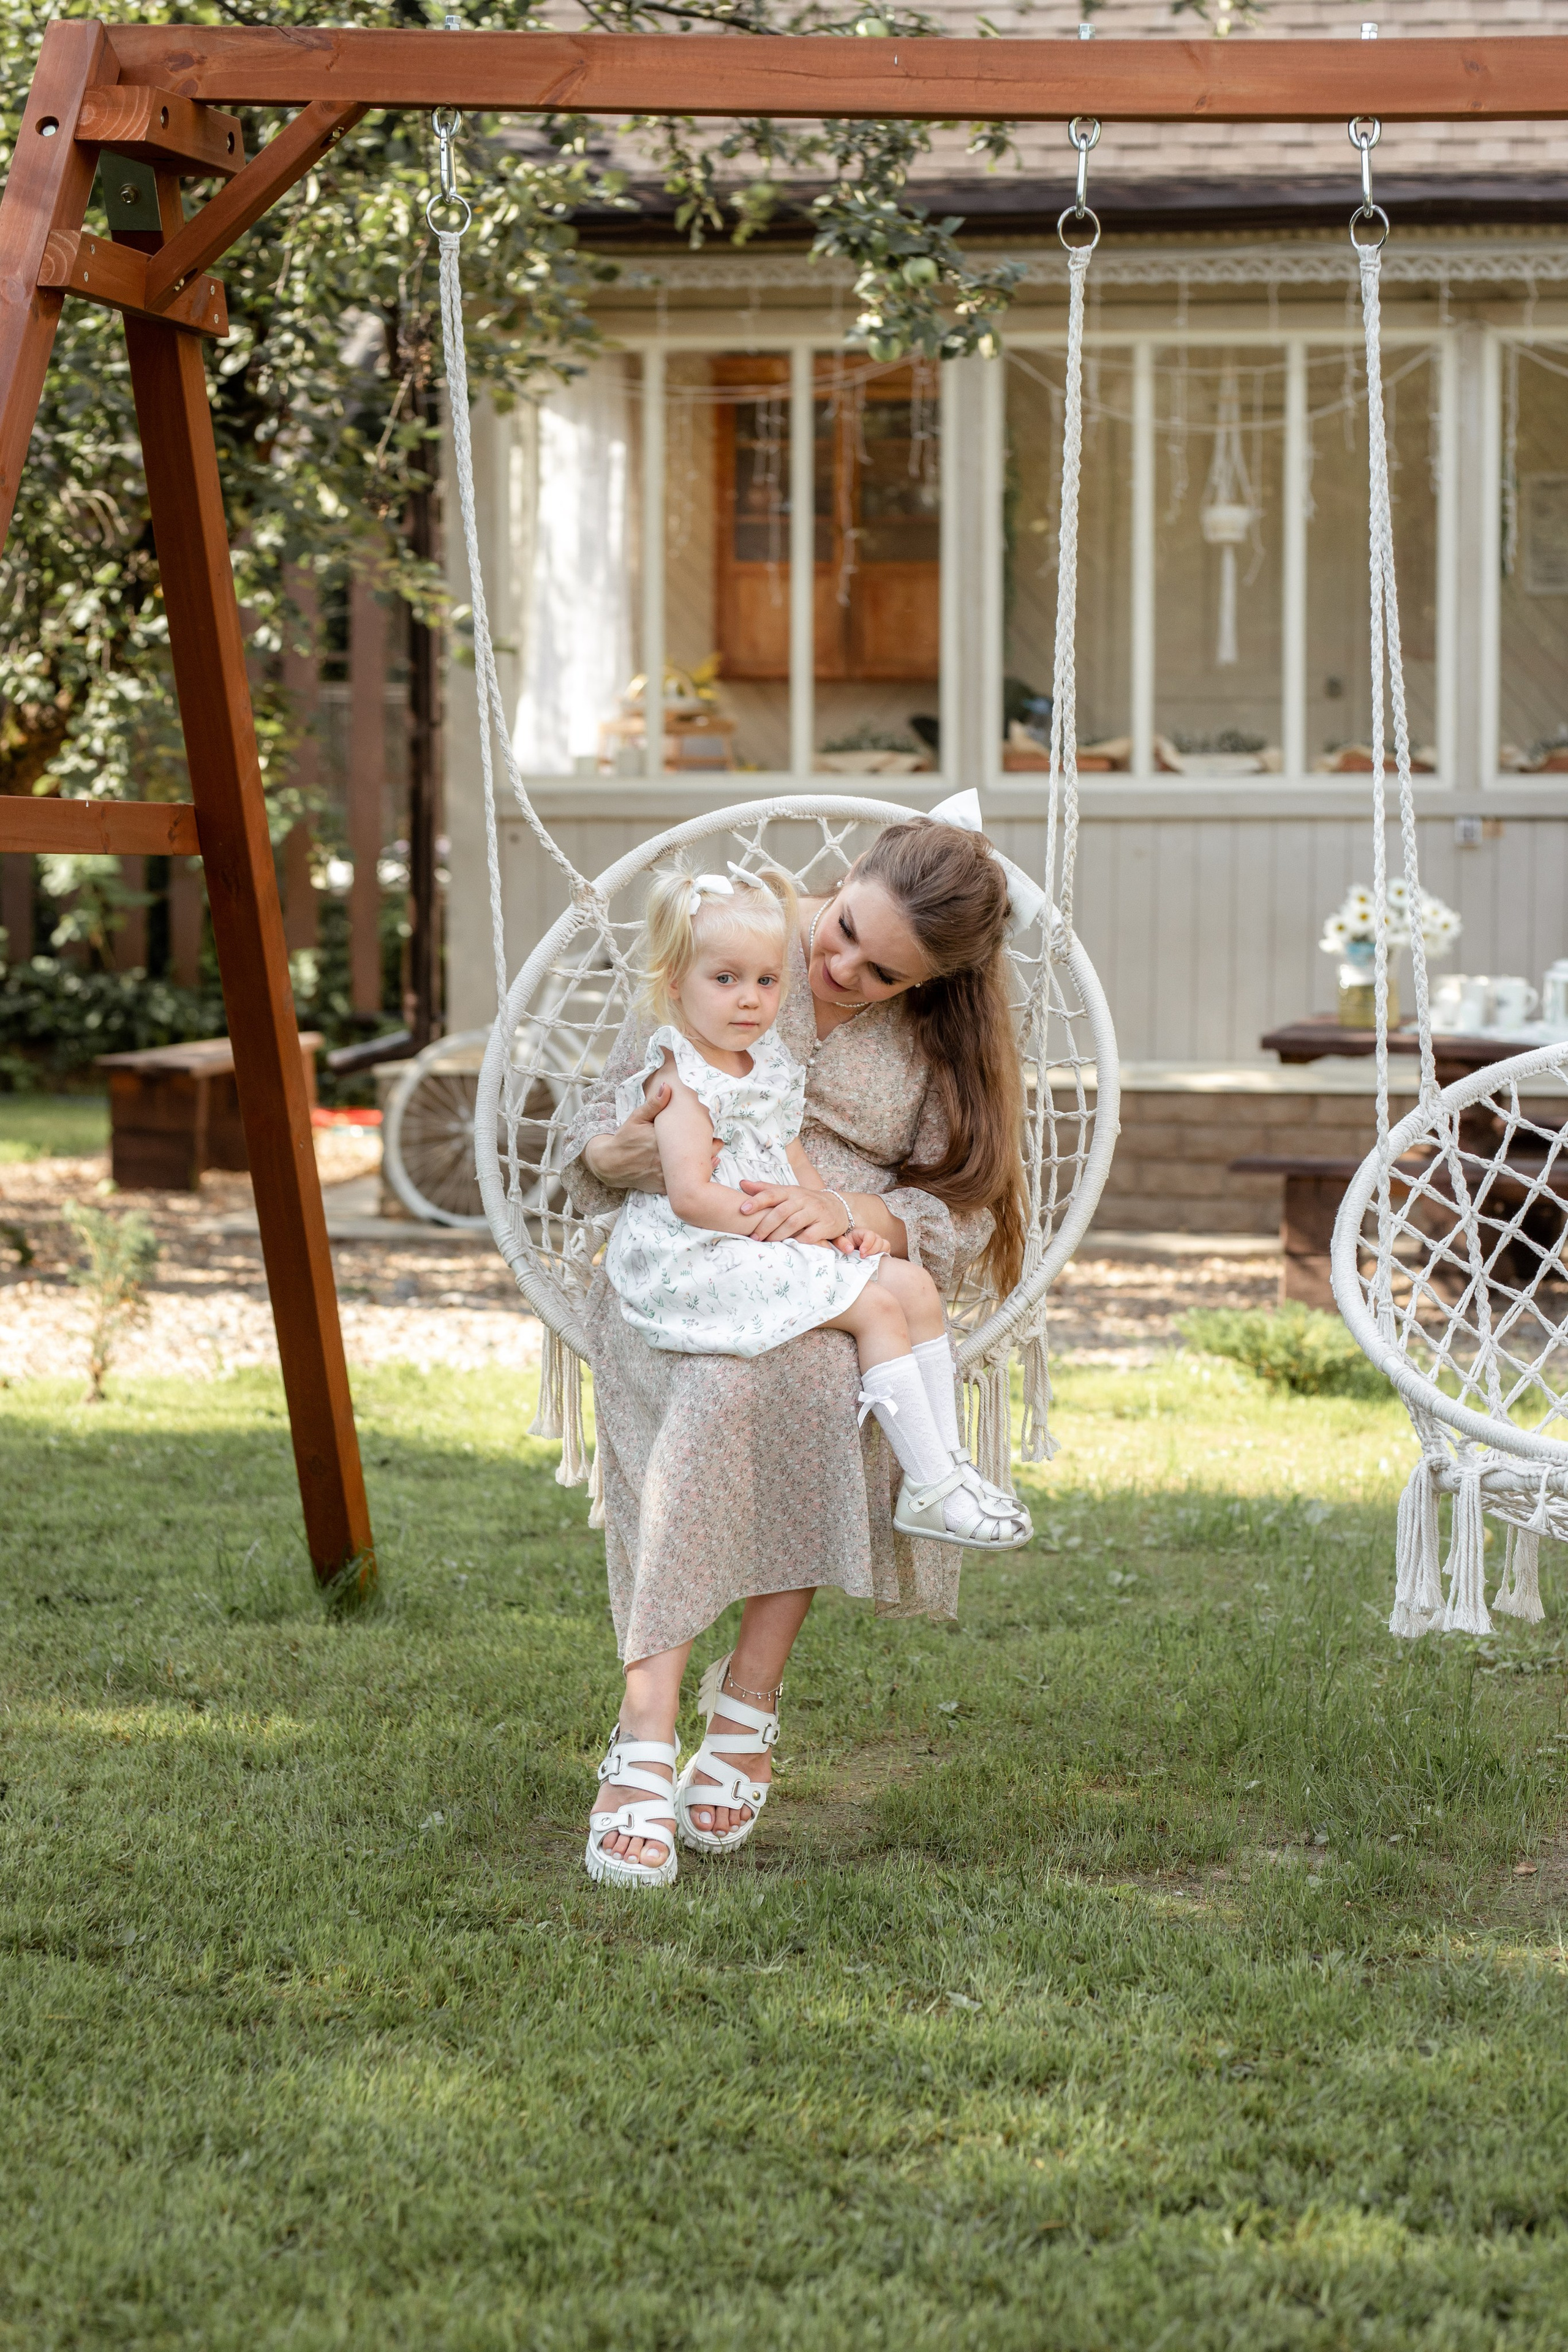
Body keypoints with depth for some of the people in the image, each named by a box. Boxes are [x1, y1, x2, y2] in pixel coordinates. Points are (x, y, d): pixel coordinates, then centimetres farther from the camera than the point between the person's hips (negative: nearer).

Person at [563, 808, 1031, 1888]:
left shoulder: (943, 1040, 5)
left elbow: (959, 1220, -2)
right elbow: (596, 1134, 8)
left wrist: (844, 1213, -23)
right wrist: (623, 1152, -17)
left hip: (842, 1299, 1)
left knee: (817, 1378, -36)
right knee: (725, 1390, -37)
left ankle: (749, 1698, -23)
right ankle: (647, 1730, -41)